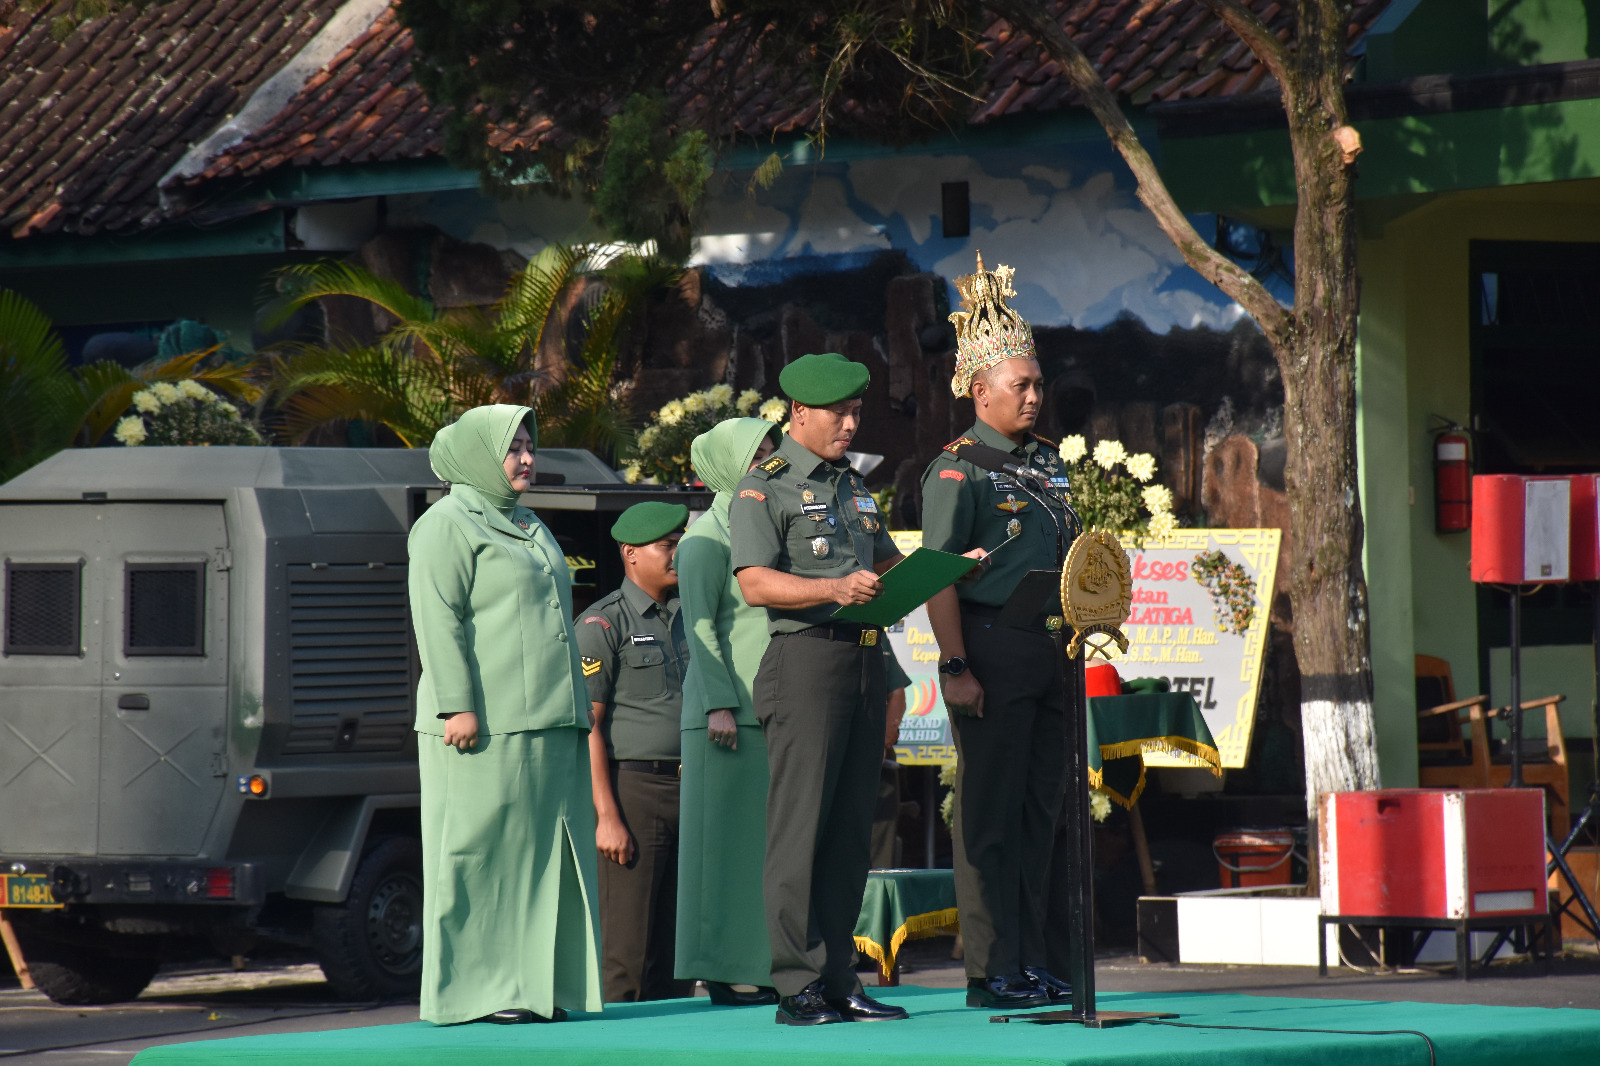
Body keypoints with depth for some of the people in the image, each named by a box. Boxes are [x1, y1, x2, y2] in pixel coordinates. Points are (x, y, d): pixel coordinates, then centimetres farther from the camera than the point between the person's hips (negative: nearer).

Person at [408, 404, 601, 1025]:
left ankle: (536, 985, 9)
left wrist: (571, 710, 23)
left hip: (547, 725, 9)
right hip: (487, 725, -9)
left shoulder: (527, 526, 22)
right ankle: (472, 991, -4)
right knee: (479, 855, -6)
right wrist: (458, 705, -21)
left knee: (540, 855, 6)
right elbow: (438, 619, -13)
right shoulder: (447, 524, -4)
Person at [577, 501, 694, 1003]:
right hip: (633, 787, -7)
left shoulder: (689, 618, 17)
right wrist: (607, 816, -16)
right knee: (627, 948, -8)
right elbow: (587, 726, -9)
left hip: (689, 789, 7)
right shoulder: (603, 623, -4)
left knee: (678, 941, 8)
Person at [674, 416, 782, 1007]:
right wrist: (720, 703, -19)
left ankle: (760, 964, 7)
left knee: (772, 836, 5)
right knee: (730, 836, -6)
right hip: (732, 708, -8)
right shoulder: (708, 536, -4)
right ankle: (726, 971, -5)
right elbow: (700, 624, -11)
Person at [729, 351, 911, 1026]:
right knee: (800, 825, -9)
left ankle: (839, 982, 10)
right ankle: (797, 986, -9)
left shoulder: (853, 487, 22)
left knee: (850, 829, 7)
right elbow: (755, 584, -13)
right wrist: (836, 589, -25)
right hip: (806, 658, -8)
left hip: (864, 659, 8)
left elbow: (889, 563, 29)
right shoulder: (764, 488, -2)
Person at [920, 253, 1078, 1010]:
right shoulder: (957, 470, -8)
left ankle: (1030, 962, 16)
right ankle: (990, 970, -1)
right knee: (990, 814, -4)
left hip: (1048, 653, 8)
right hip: (993, 649, -8)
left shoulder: (1047, 462, 15)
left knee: (1038, 811, 10)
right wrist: (955, 667, -19)